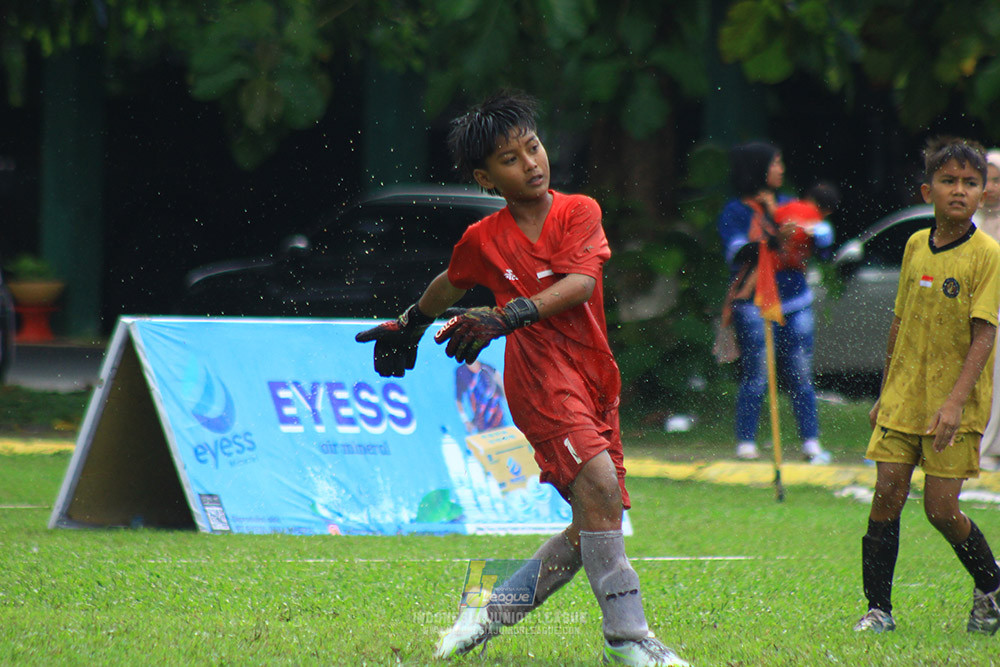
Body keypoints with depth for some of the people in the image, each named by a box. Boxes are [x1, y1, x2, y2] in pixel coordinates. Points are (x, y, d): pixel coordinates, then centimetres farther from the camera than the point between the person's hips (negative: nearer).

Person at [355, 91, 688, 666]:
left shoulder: (579, 212, 3)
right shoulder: (483, 240, 3)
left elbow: (581, 283, -14)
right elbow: (450, 285, 25)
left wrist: (510, 316, -27)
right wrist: (411, 326, 40)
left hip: (595, 381, 4)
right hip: (540, 376, -4)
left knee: (593, 529, 5)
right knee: (598, 485, -25)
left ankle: (497, 610, 21)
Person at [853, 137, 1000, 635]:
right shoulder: (916, 246, 7)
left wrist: (955, 400, -24)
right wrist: (885, 393, 17)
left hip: (956, 405, -4)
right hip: (903, 399, 4)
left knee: (941, 508, -5)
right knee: (887, 495, -3)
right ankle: (878, 609, 5)